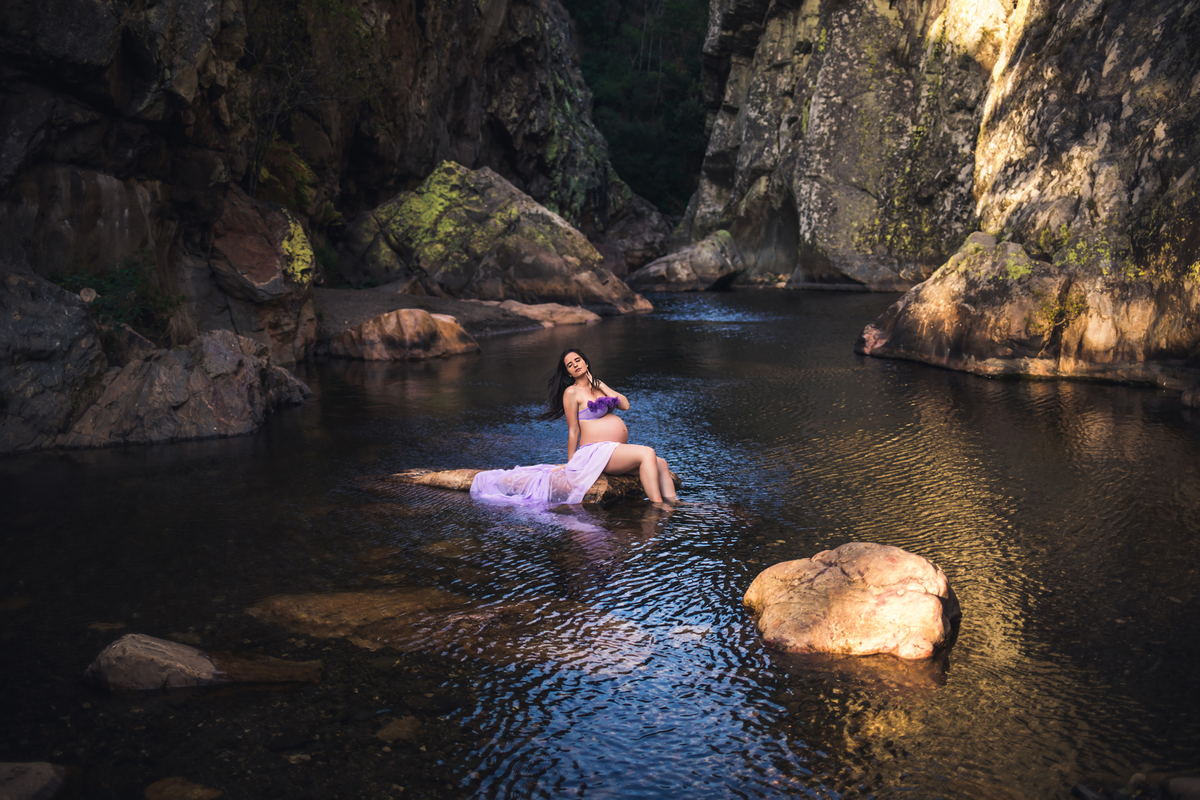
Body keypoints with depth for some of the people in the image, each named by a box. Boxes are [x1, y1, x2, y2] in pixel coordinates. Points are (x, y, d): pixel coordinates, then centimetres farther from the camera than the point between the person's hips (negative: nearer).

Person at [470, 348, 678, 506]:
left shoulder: (598, 386, 21)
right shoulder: (572, 392, -1)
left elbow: (625, 405, 9)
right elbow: (573, 431, -3)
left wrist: (601, 385, 5)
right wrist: (571, 464, -1)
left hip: (618, 451, 8)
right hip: (598, 451, -8)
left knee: (661, 464, -7)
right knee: (647, 453, -26)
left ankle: (674, 504, -17)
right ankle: (657, 506, -30)